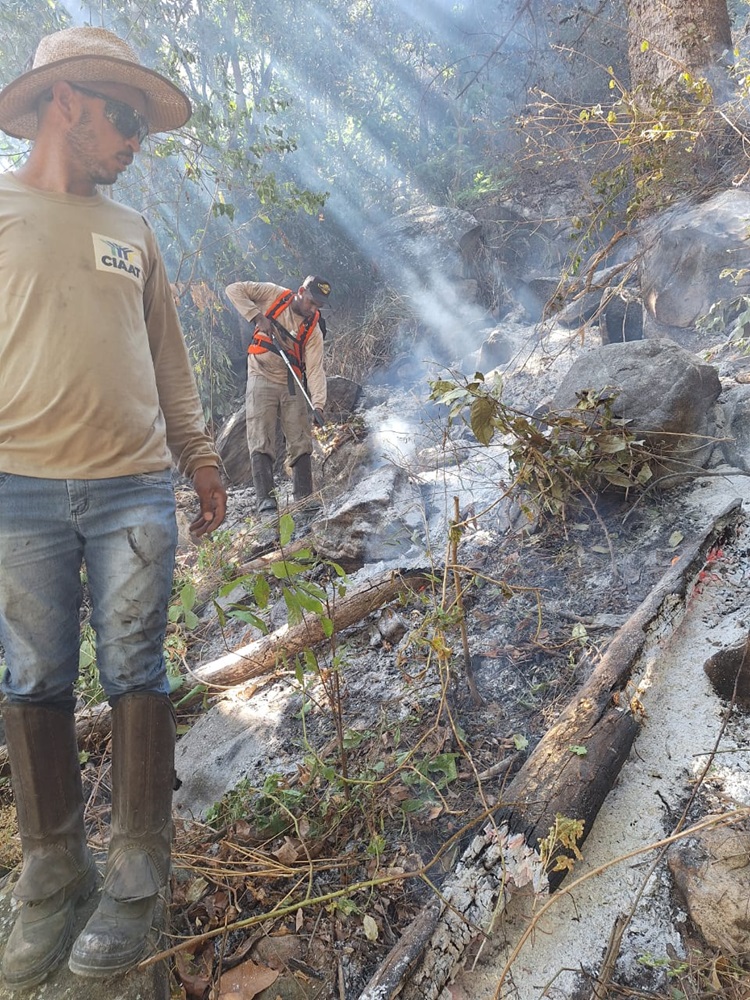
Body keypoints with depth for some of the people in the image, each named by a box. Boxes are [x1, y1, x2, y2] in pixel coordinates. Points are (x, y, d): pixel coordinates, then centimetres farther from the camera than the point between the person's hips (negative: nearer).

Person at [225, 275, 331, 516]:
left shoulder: (313, 330, -4)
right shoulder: (274, 295, -5)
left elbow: (315, 369, -13)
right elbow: (234, 290, -6)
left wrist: (318, 404, -27)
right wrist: (257, 316, -18)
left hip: (293, 386, 2)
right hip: (262, 380, -2)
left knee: (301, 444, -1)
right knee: (261, 443, -9)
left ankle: (304, 497, 5)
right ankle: (265, 499, -12)